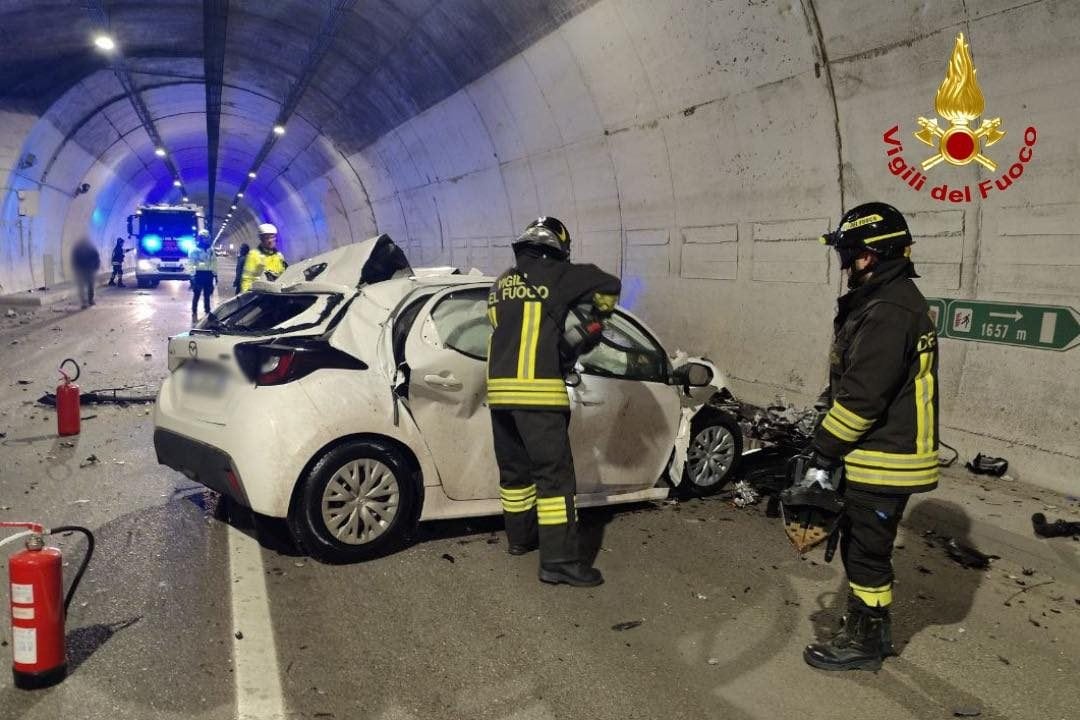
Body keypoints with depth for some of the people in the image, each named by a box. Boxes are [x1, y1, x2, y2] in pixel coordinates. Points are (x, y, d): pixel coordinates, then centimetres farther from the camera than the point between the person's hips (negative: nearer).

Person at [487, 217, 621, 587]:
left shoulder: (500, 284, 18)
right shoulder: (556, 276, -1)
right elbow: (608, 285, 2)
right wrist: (589, 324, 16)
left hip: (499, 388, 7)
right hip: (537, 390, -7)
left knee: (514, 469, 19)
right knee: (554, 474, -4)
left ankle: (520, 536, 34)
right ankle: (559, 560, -4)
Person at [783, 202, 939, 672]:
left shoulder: (888, 312, -22)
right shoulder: (891, 300, 13)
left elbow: (861, 397, -25)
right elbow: (853, 385, 17)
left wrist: (824, 455, -19)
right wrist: (831, 452, 20)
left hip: (882, 462, -10)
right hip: (881, 455, 10)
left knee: (866, 552, 3)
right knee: (860, 545, 21)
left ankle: (863, 642, 18)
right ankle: (870, 627, 35)